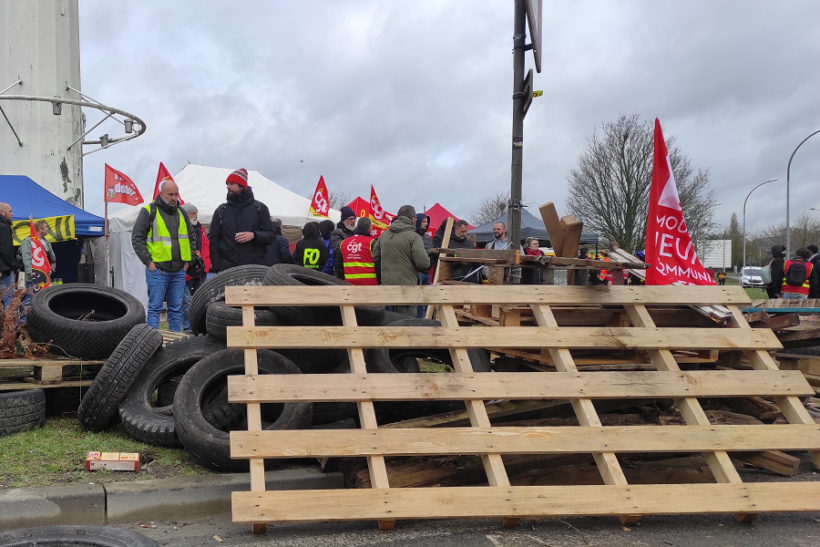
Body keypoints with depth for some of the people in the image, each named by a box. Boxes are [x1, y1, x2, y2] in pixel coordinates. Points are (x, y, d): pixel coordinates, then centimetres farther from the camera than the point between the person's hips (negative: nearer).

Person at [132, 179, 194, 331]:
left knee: (176, 308, 9)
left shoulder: (181, 213, 14)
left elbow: (192, 237, 21)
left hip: (179, 271, 5)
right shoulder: (148, 211, -2)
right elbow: (137, 238, -4)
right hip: (157, 270, -5)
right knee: (155, 308, -2)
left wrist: (188, 260, 11)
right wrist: (148, 262, -9)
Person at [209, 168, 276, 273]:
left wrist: (254, 235, -13)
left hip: (257, 268, -1)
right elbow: (214, 240, 10)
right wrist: (217, 267, -1)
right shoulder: (221, 211, 14)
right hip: (227, 269, 1)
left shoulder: (260, 208, 10)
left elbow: (271, 236, 7)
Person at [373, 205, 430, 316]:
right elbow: (423, 262, -18)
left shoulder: (383, 235, 9)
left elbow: (375, 258, 13)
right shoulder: (414, 237, -11)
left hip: (386, 285, 6)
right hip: (407, 286, -6)